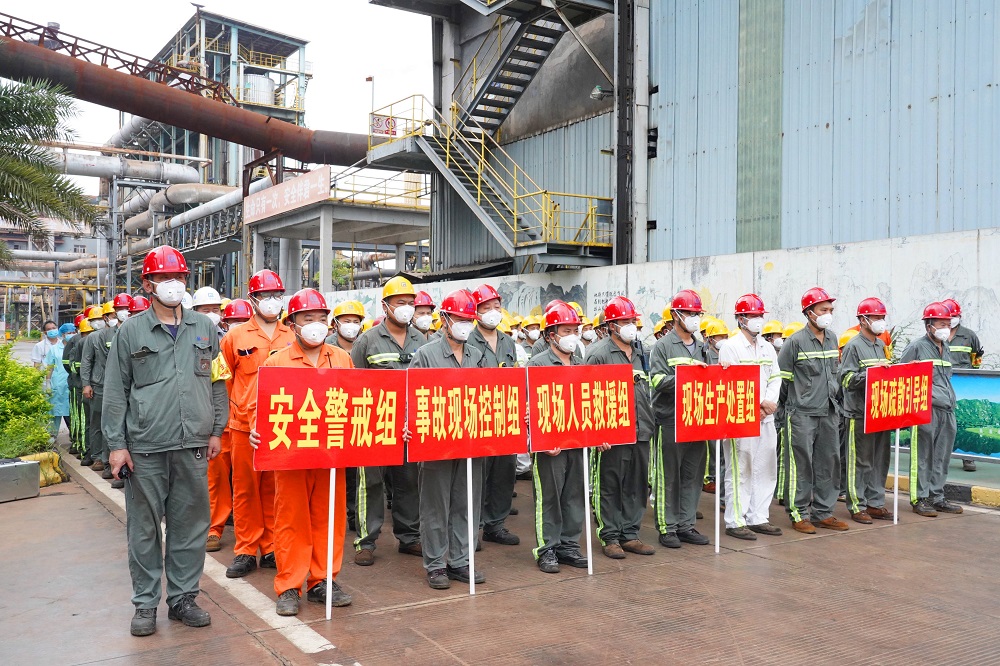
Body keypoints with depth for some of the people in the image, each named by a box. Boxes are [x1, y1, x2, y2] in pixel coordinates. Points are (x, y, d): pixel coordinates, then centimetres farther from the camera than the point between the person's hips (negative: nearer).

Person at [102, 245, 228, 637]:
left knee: (190, 523, 7)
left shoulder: (204, 328, 10)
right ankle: (145, 603, 17)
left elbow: (217, 382, 14)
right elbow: (115, 392, 3)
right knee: (144, 527, 5)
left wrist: (217, 430, 8)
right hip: (145, 447, -2)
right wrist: (116, 443, -2)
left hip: (193, 445, 2)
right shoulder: (131, 331, 4)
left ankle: (183, 597, 20)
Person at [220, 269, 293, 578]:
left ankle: (272, 549, 18)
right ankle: (246, 551, 15)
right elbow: (223, 380, 10)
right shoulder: (235, 337, 2)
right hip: (244, 425, -1)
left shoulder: (293, 337, 6)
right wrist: (234, 411, 7)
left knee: (275, 489, 8)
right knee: (246, 489, 6)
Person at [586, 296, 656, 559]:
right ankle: (610, 537, 12)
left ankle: (630, 534, 22)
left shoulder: (640, 352, 16)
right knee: (610, 486, 1)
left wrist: (649, 423, 17)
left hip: (641, 431, 7)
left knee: (637, 485, 11)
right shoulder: (599, 353, -7)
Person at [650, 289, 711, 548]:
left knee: (693, 475, 10)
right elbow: (658, 381, -14)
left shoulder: (701, 347, 16)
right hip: (670, 421, -6)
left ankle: (686, 524, 20)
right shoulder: (663, 346, -3)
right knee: (669, 477, 1)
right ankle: (667, 527, 9)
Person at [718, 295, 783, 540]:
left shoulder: (767, 348, 16)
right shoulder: (730, 347, -7)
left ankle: (758, 518, 22)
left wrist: (768, 402, -6)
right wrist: (757, 406, -14)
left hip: (766, 418, 7)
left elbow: (775, 379, 13)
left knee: (766, 469, 11)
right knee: (740, 471, -3)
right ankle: (735, 522, 5)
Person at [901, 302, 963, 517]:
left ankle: (937, 497, 20)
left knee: (941, 458, 11)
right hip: (925, 410, -7)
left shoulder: (946, 348, 18)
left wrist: (951, 401, 21)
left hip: (947, 411, 7)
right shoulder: (916, 347, -5)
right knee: (923, 457, -2)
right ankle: (919, 499, 5)